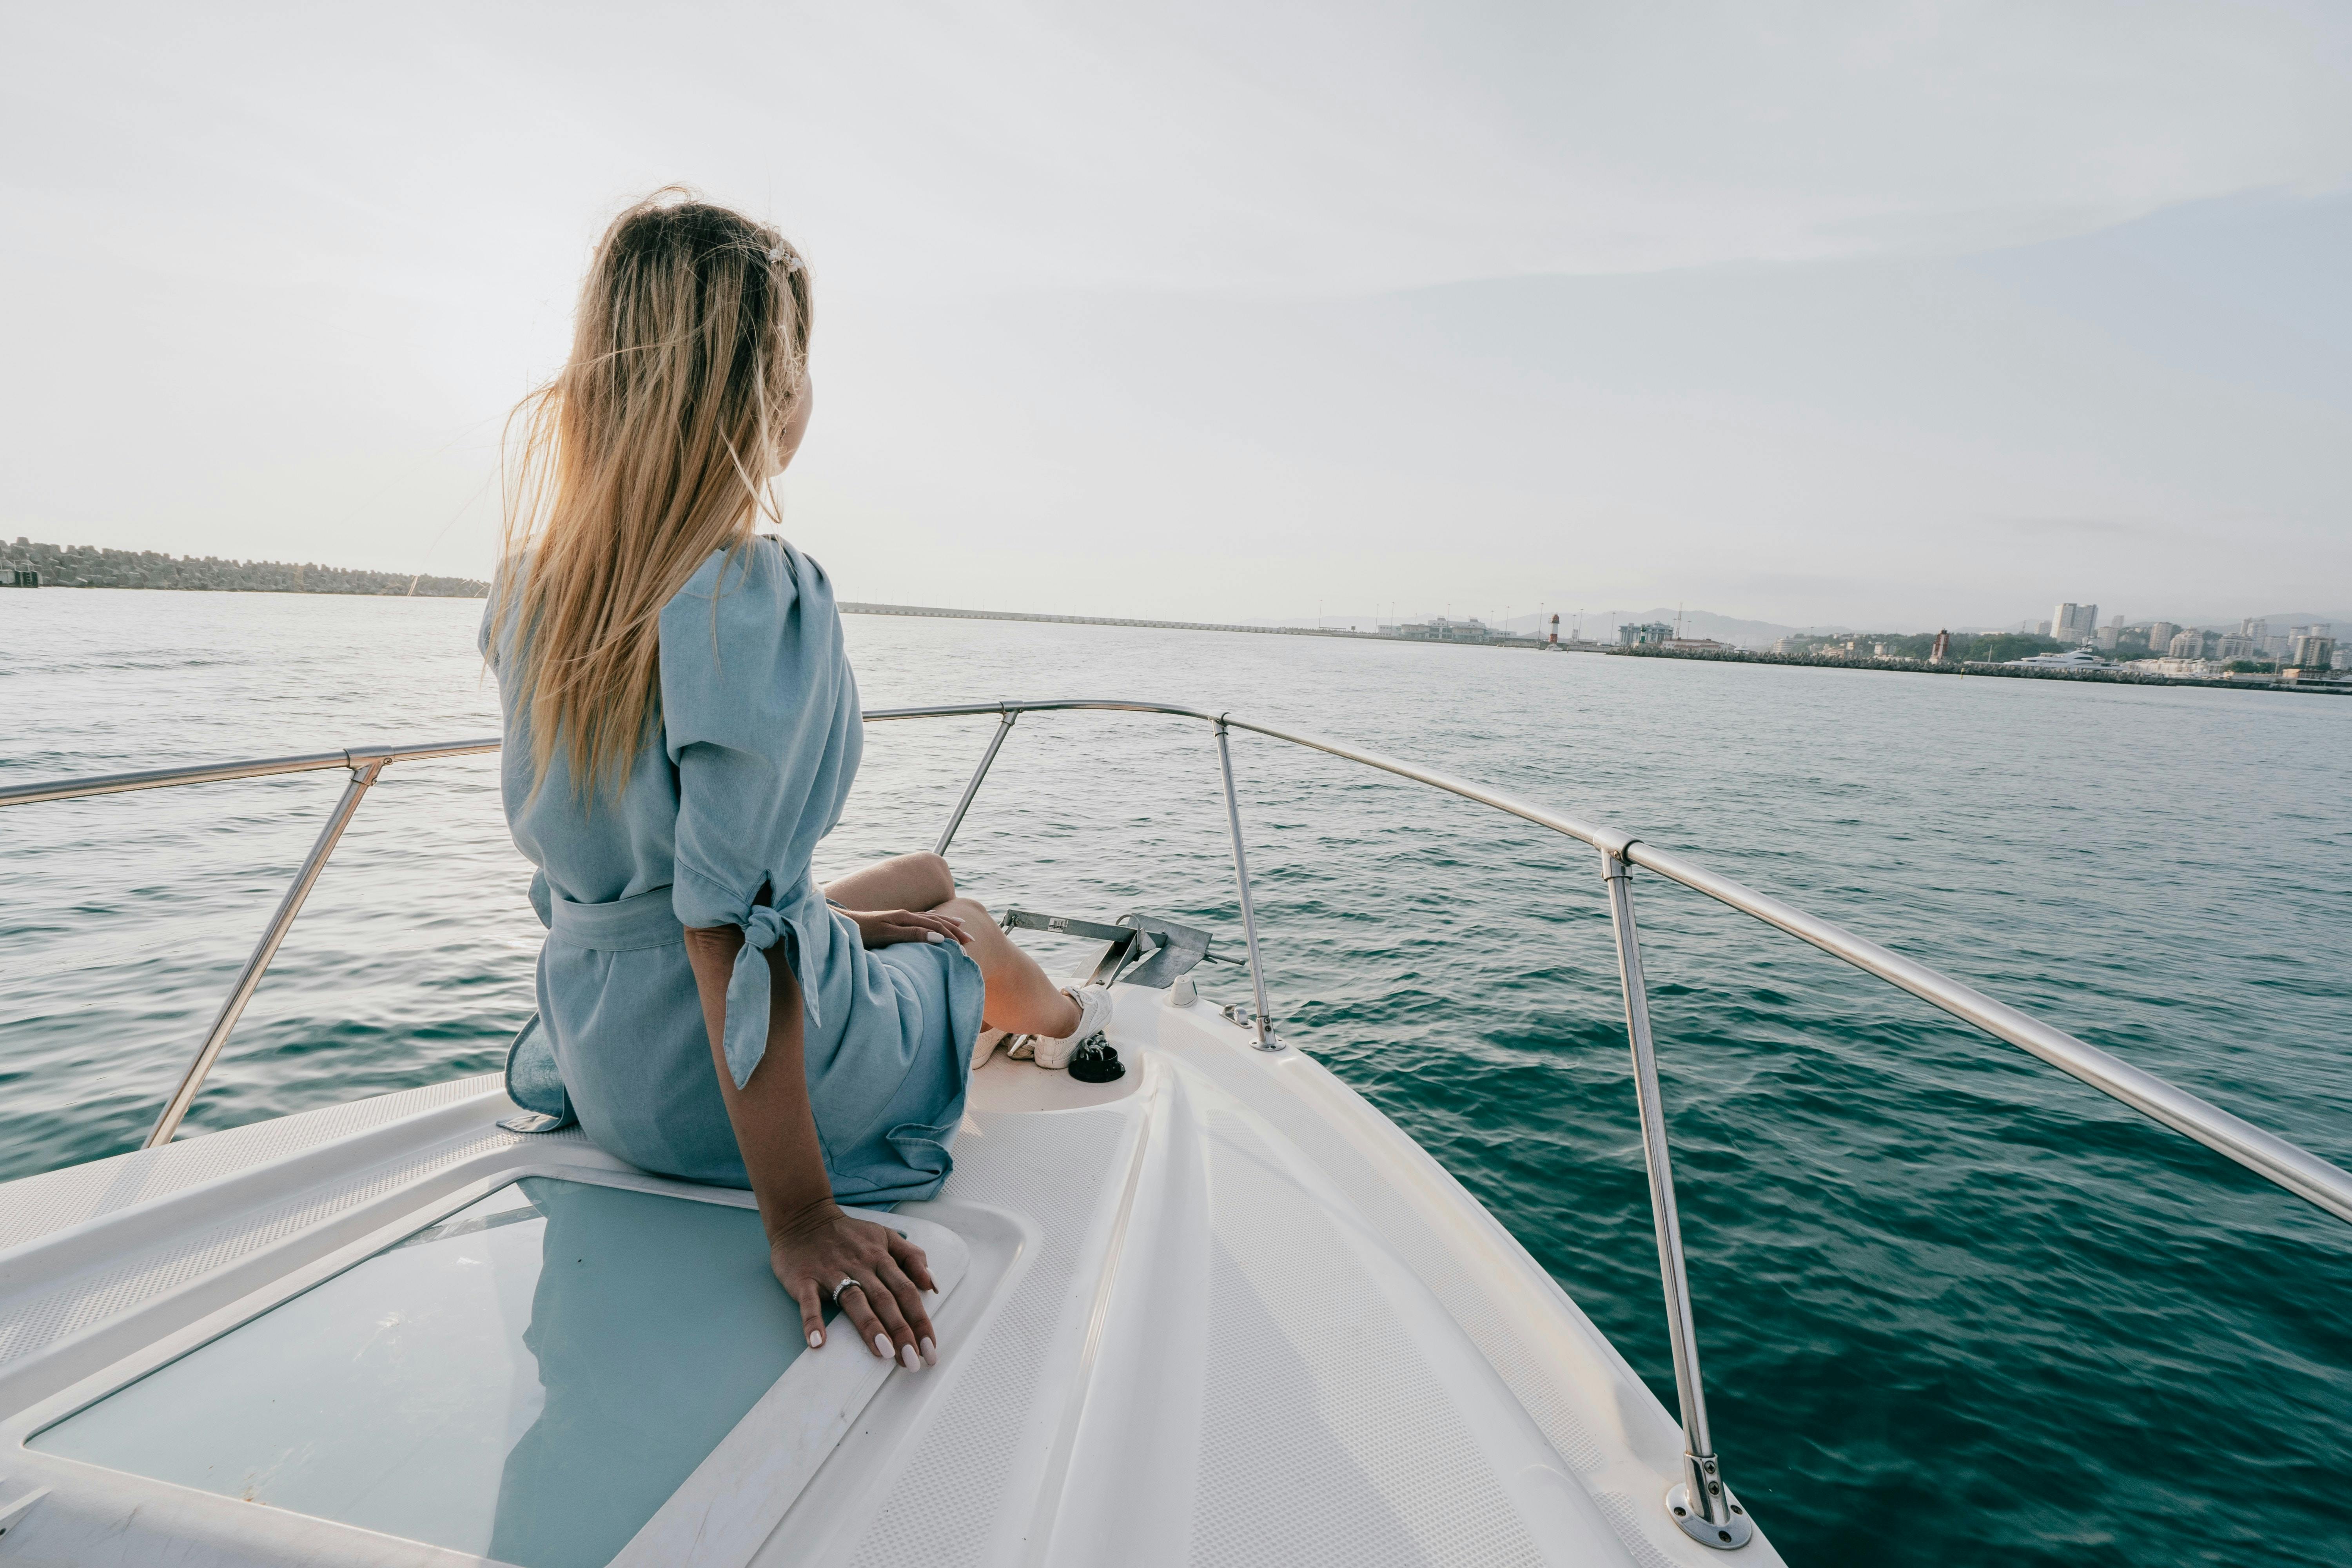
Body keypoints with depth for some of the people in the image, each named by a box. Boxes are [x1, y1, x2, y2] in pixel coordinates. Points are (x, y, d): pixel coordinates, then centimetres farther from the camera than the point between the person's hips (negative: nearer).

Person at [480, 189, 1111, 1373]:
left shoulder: (534, 583, -2)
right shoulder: (758, 601, -28)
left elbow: (601, 850, 7)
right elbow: (730, 929, -31)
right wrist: (800, 1217, -24)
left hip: (598, 1054, 7)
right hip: (725, 1083, -7)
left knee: (929, 880, 26)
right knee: (969, 933, 23)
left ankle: (1049, 1021, 56)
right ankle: (1063, 1020, 58)